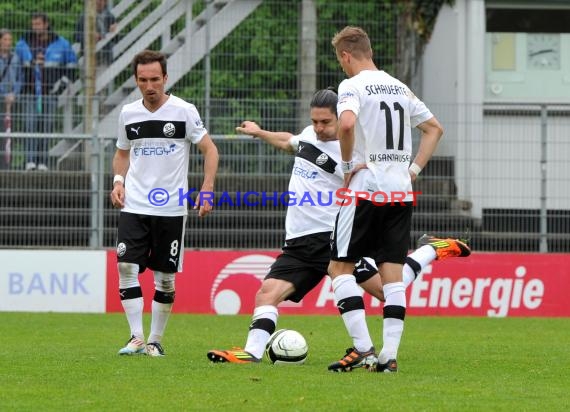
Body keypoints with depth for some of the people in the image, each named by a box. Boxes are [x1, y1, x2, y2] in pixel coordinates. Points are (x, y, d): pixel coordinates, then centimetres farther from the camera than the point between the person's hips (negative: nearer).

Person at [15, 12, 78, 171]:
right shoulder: (23, 44, 7)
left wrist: (60, 85, -1)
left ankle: (42, 162, 0)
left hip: (50, 93, 0)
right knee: (30, 125, -12)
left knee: (47, 126, -3)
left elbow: (71, 69, 10)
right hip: (30, 93, 0)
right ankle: (30, 161, -17)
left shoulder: (61, 45, 3)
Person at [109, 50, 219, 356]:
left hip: (171, 208, -3)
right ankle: (136, 338, -6)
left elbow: (209, 150, -2)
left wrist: (207, 189, -14)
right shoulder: (128, 113, 6)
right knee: (125, 267, -12)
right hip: (134, 205, 3)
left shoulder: (184, 111, -5)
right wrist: (118, 180, 2)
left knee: (165, 277, 2)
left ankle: (155, 340, 14)